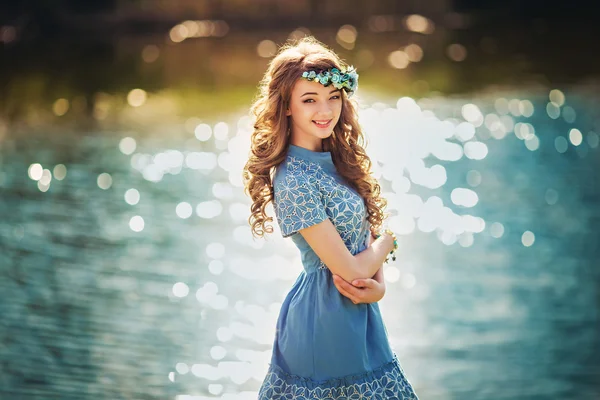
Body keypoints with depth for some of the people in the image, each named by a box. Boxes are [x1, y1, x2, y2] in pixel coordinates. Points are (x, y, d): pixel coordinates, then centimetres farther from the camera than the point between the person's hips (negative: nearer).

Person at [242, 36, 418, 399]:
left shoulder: (337, 158, 4)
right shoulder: (294, 181, -22)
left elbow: (366, 232, 6)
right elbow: (349, 269, -20)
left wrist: (378, 284, -14)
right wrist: (386, 243, -1)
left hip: (359, 312, 8)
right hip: (327, 315, -8)